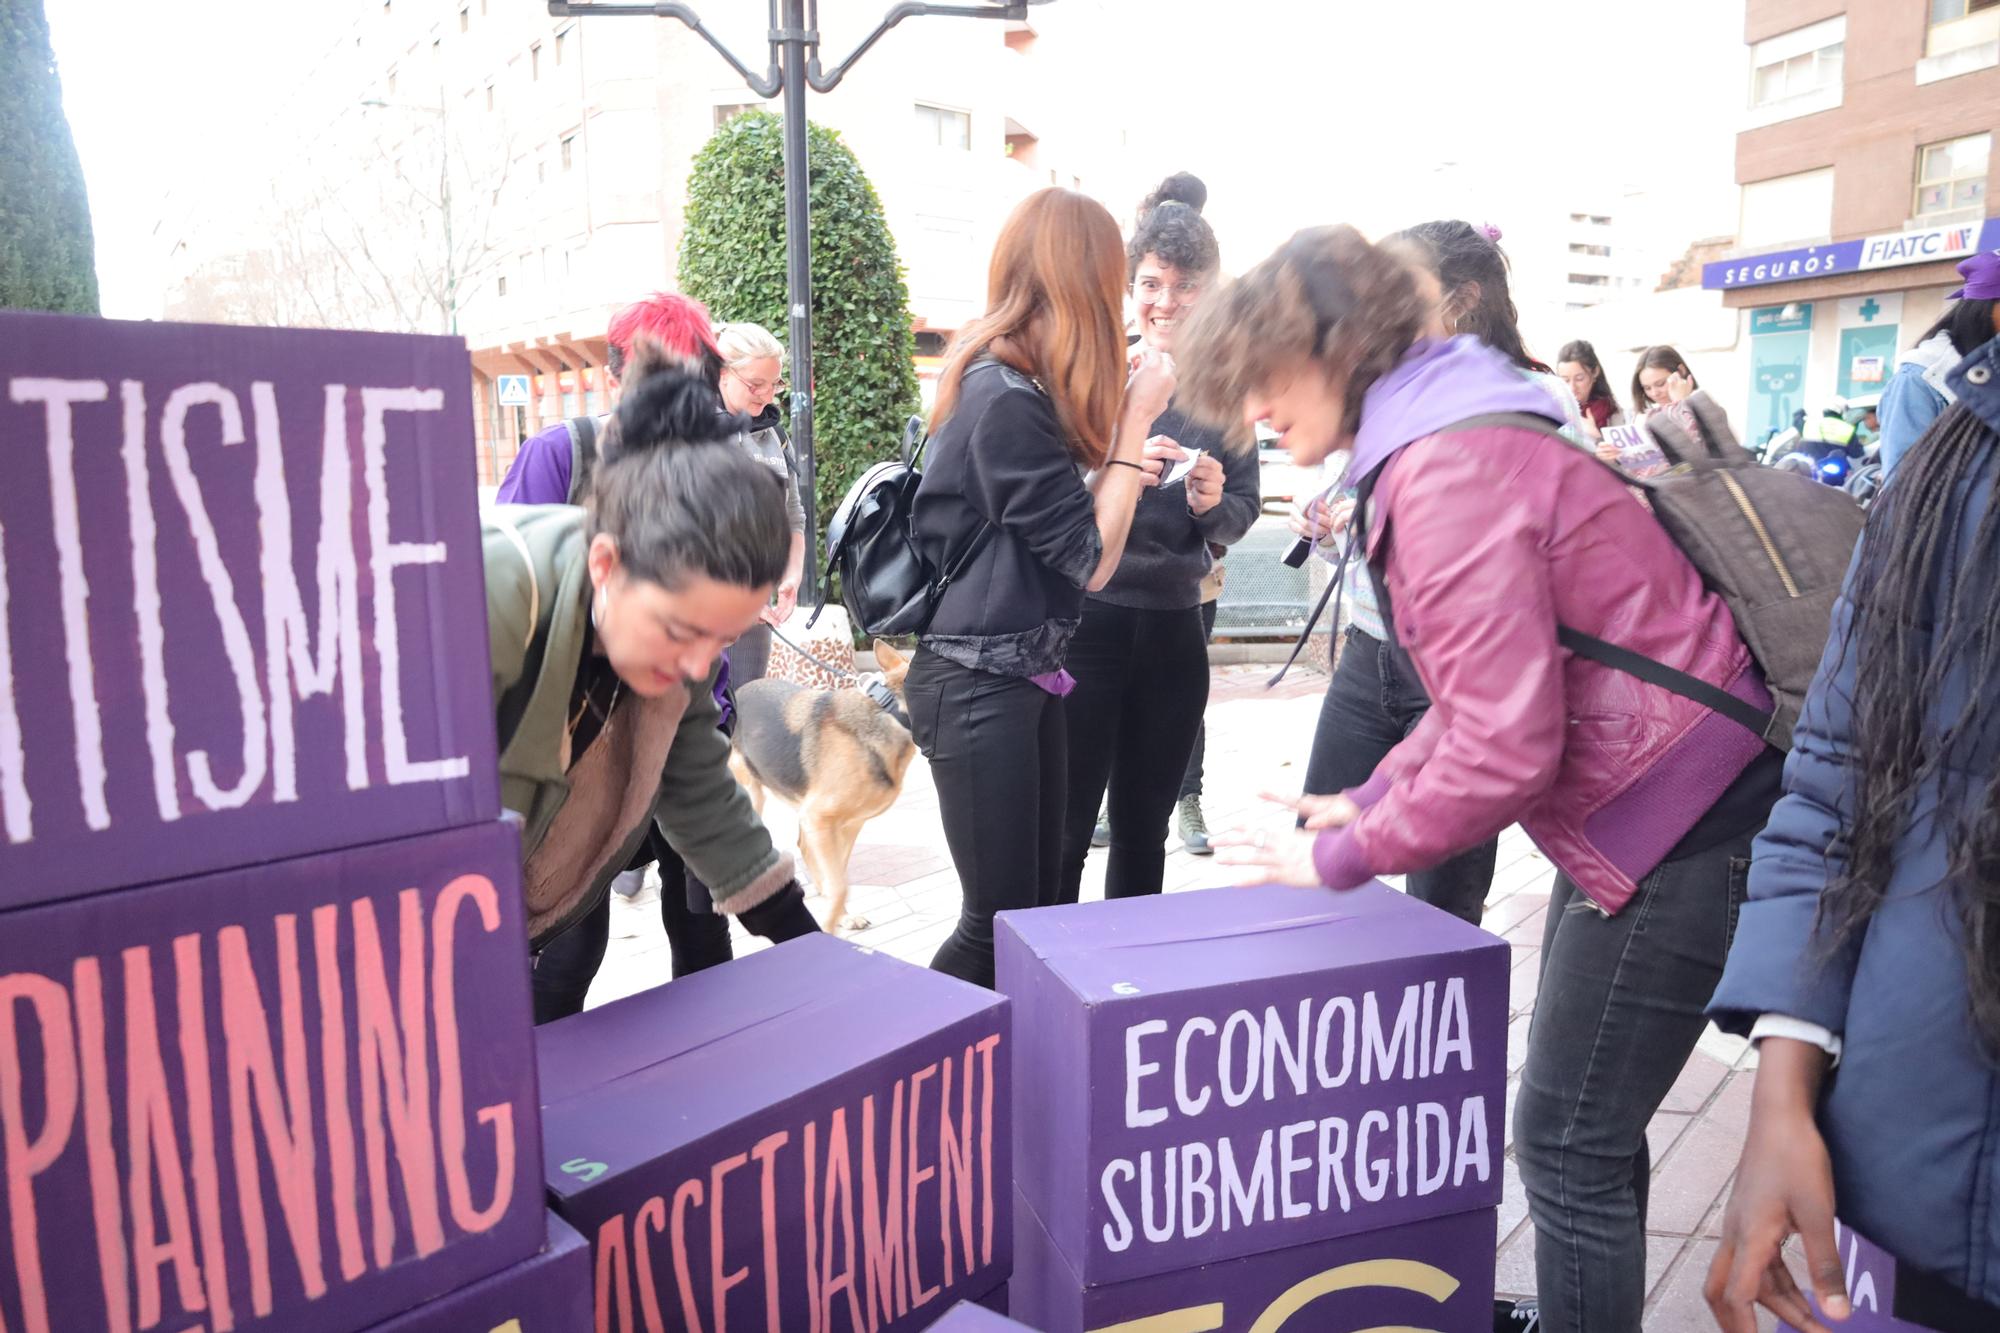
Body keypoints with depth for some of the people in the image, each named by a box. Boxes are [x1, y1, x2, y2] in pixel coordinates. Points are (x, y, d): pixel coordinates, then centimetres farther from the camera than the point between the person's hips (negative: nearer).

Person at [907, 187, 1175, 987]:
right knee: (1000, 921, -1)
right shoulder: (1008, 400, -19)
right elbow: (1091, 559, -16)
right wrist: (1135, 419, -11)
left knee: (1040, 902, 14)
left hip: (1023, 675, 10)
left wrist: (1122, 452, 16)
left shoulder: (1000, 381, 11)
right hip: (979, 688, -10)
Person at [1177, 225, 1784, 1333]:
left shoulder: (1448, 469, -22)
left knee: (1568, 1141, 2)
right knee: (1586, 1121, 20)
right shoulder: (1435, 442, 10)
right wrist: (1369, 800, 6)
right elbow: (1488, 686, 15)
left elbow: (1502, 750, -26)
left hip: (1681, 824, -10)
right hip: (1631, 805, 10)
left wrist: (1342, 856, -13)